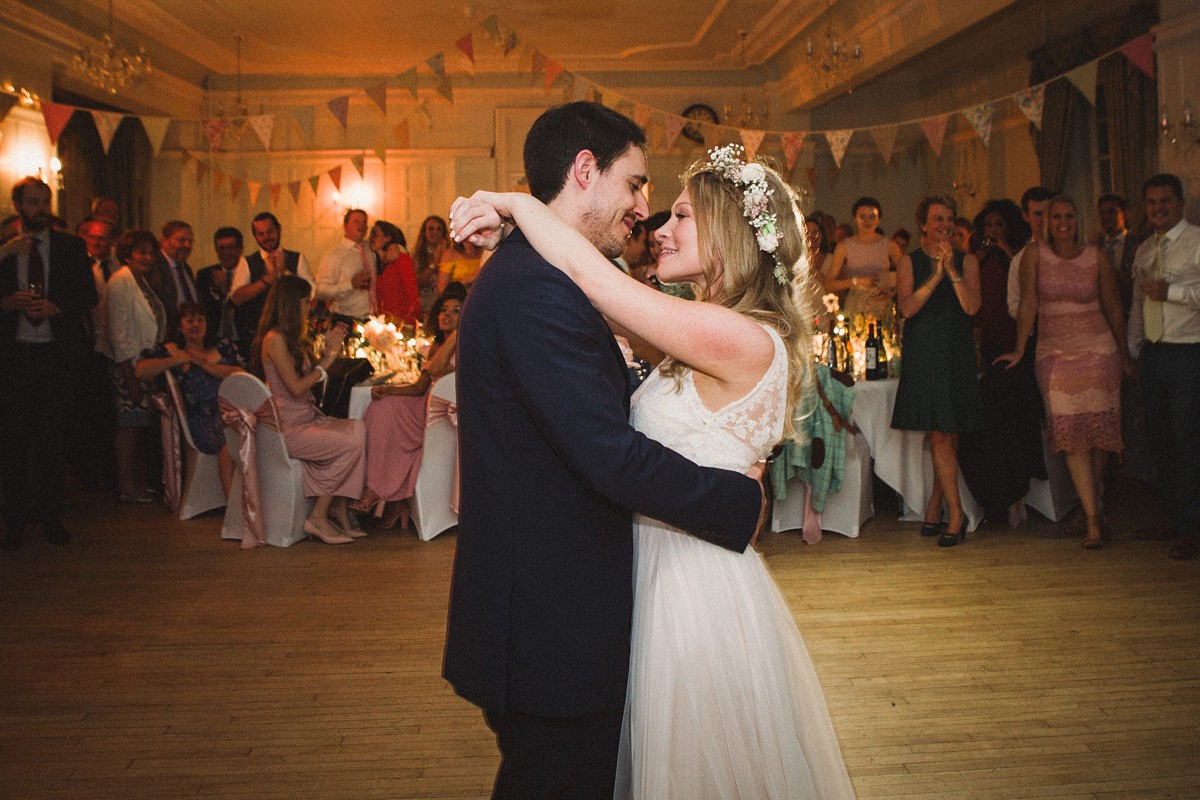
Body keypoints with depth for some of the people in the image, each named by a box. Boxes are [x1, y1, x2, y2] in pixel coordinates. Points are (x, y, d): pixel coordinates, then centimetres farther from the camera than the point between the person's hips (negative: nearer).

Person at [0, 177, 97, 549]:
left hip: (57, 353, 0)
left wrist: (54, 307, -14)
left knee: (52, 437, 3)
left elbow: (89, 295, 1)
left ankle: (51, 517, 12)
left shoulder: (71, 247, 7)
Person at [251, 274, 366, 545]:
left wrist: (328, 351, 14)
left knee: (359, 429, -15)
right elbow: (296, 388, -15)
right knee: (350, 444, -23)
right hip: (289, 429, -9)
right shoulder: (274, 339, -11)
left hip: (308, 420, 9)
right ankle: (318, 518, -13)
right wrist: (327, 361, -6)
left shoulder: (292, 338, 19)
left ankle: (339, 512, -16)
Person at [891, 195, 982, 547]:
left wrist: (952, 271, -14)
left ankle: (934, 511, 12)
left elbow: (971, 306, -4)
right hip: (924, 356, -1)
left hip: (957, 355, 2)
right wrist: (936, 275, -16)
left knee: (946, 436, 2)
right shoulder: (909, 262, 6)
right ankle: (955, 514, -2)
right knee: (941, 436, -5)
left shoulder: (966, 261, 9)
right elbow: (907, 307, -8)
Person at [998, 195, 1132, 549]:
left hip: (1097, 349, 1)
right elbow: (1028, 303, 0)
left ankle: (1092, 504, 18)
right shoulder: (1034, 255, -1)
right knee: (1070, 433, -9)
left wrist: (1124, 355, 16)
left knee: (1098, 428, -1)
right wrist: (1019, 350, 0)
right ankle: (1093, 520, -8)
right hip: (1054, 353, -1)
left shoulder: (1096, 258, 2)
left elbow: (1113, 309, 10)